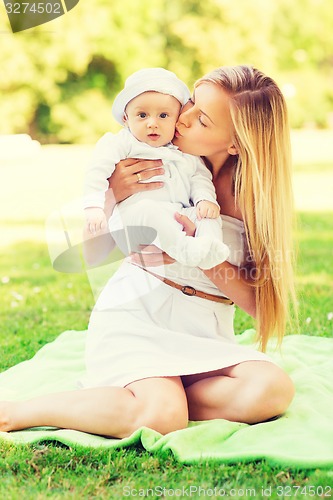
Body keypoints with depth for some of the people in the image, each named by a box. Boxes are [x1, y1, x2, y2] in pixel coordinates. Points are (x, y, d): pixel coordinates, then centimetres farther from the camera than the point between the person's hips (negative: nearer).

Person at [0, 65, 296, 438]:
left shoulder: (254, 194, -2)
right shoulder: (156, 167, -4)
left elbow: (258, 302, -6)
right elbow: (90, 254, 1)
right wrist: (115, 195, -17)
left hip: (204, 335, 3)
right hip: (135, 313, -2)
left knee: (274, 390, -27)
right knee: (161, 416, -33)